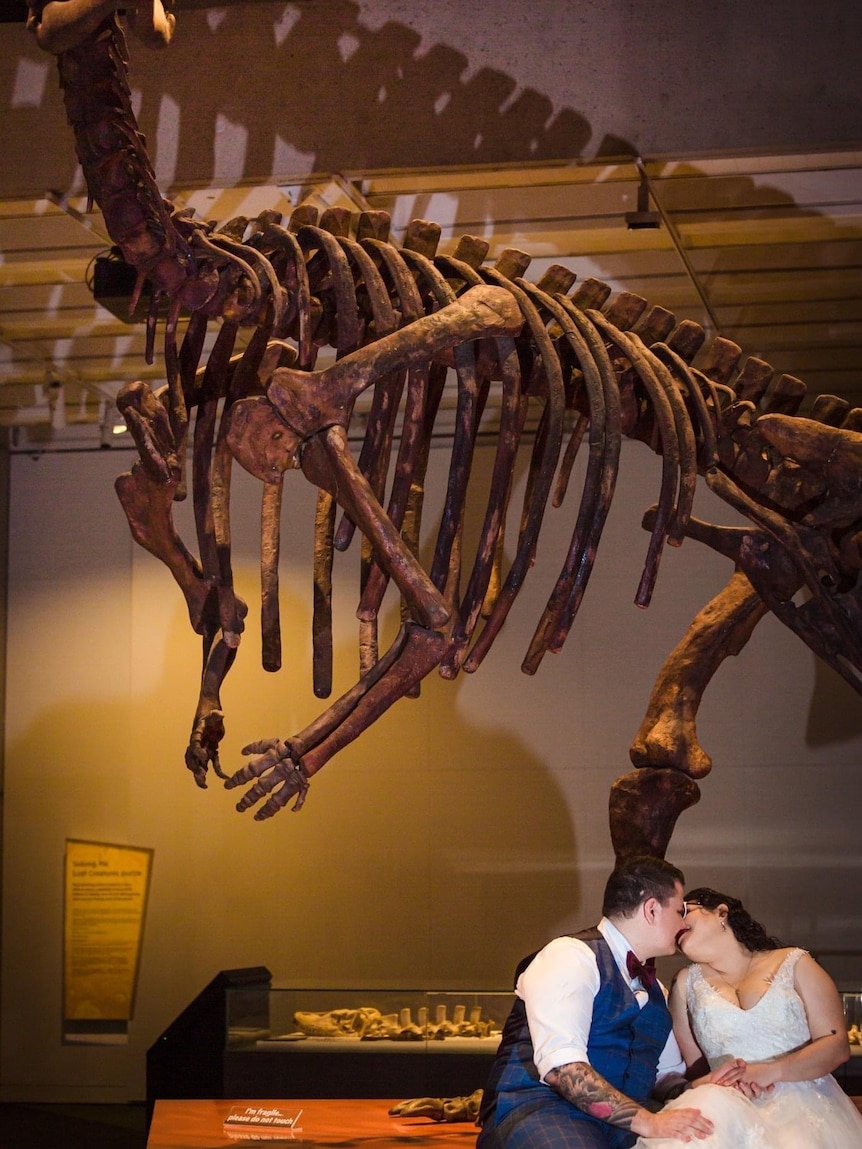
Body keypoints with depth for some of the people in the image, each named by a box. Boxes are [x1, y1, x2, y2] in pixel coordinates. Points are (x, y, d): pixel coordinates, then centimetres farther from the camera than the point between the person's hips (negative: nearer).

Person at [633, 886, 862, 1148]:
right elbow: (694, 1064, 11)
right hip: (728, 1105, 2)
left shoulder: (794, 964, 8)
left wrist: (771, 1071, -15)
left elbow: (837, 1046, 1)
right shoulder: (688, 982, 16)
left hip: (802, 1101, -2)